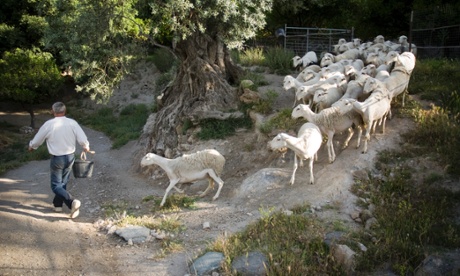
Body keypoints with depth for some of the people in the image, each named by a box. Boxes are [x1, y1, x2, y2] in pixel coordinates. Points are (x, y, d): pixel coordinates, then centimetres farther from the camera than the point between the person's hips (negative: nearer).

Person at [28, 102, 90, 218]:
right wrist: (86, 147, 11)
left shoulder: (49, 124, -12)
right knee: (63, 183, 21)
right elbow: (83, 140, -11)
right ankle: (57, 204, 32)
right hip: (70, 157, 3)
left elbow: (37, 140, 1)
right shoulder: (72, 123, -9)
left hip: (57, 159, -3)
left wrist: (31, 146, 23)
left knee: (56, 186, 3)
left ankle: (72, 202, -18)